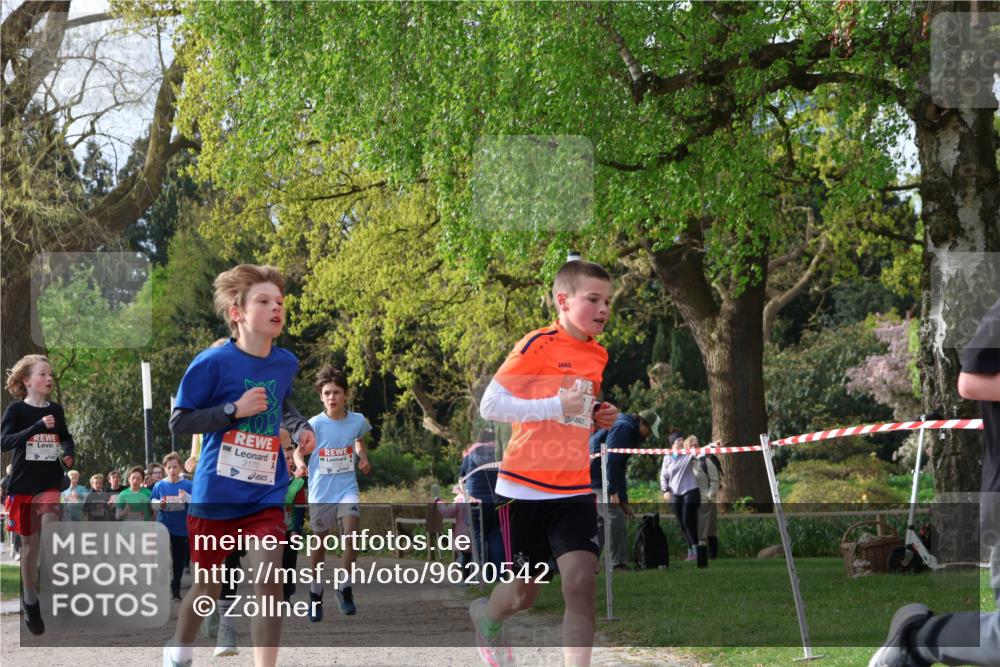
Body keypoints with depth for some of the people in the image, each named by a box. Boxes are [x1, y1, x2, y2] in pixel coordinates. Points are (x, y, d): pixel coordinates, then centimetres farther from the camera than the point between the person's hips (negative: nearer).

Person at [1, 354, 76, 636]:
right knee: (29, 544, 6)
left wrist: (69, 454, 1)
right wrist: (38, 427, -28)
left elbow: (66, 437, 23)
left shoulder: (55, 409, 5)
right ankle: (30, 603, 19)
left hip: (49, 483, 2)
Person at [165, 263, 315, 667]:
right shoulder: (213, 362, -15)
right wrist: (235, 409, -21)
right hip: (215, 493, -3)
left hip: (265, 494, 3)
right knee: (209, 586, 13)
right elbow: (179, 423, -13)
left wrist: (301, 427, 4)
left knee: (269, 581, -13)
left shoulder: (286, 363, 1)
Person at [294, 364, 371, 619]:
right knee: (319, 541, 9)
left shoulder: (357, 421, -4)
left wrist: (364, 458, -1)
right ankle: (316, 591, 28)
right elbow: (298, 451, -6)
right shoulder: (315, 424, -12)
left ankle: (344, 587, -3)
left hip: (347, 486, 1)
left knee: (351, 531, -19)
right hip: (320, 490, -1)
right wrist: (300, 464, -28)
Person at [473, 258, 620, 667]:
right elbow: (489, 405, -17)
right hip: (525, 488, -5)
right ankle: (486, 616, 44)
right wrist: (556, 406, -25)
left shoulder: (598, 355, 8)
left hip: (574, 490, 5)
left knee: (581, 582, -13)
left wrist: (599, 417, 3)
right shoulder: (538, 345, -13)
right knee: (525, 592, 9)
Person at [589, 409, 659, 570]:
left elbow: (619, 468, 28)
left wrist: (624, 502, 25)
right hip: (596, 481, -11)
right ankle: (619, 564, -15)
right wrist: (613, 491, -21)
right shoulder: (623, 428, -9)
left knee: (600, 521, 13)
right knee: (615, 518, -13)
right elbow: (612, 459, -19)